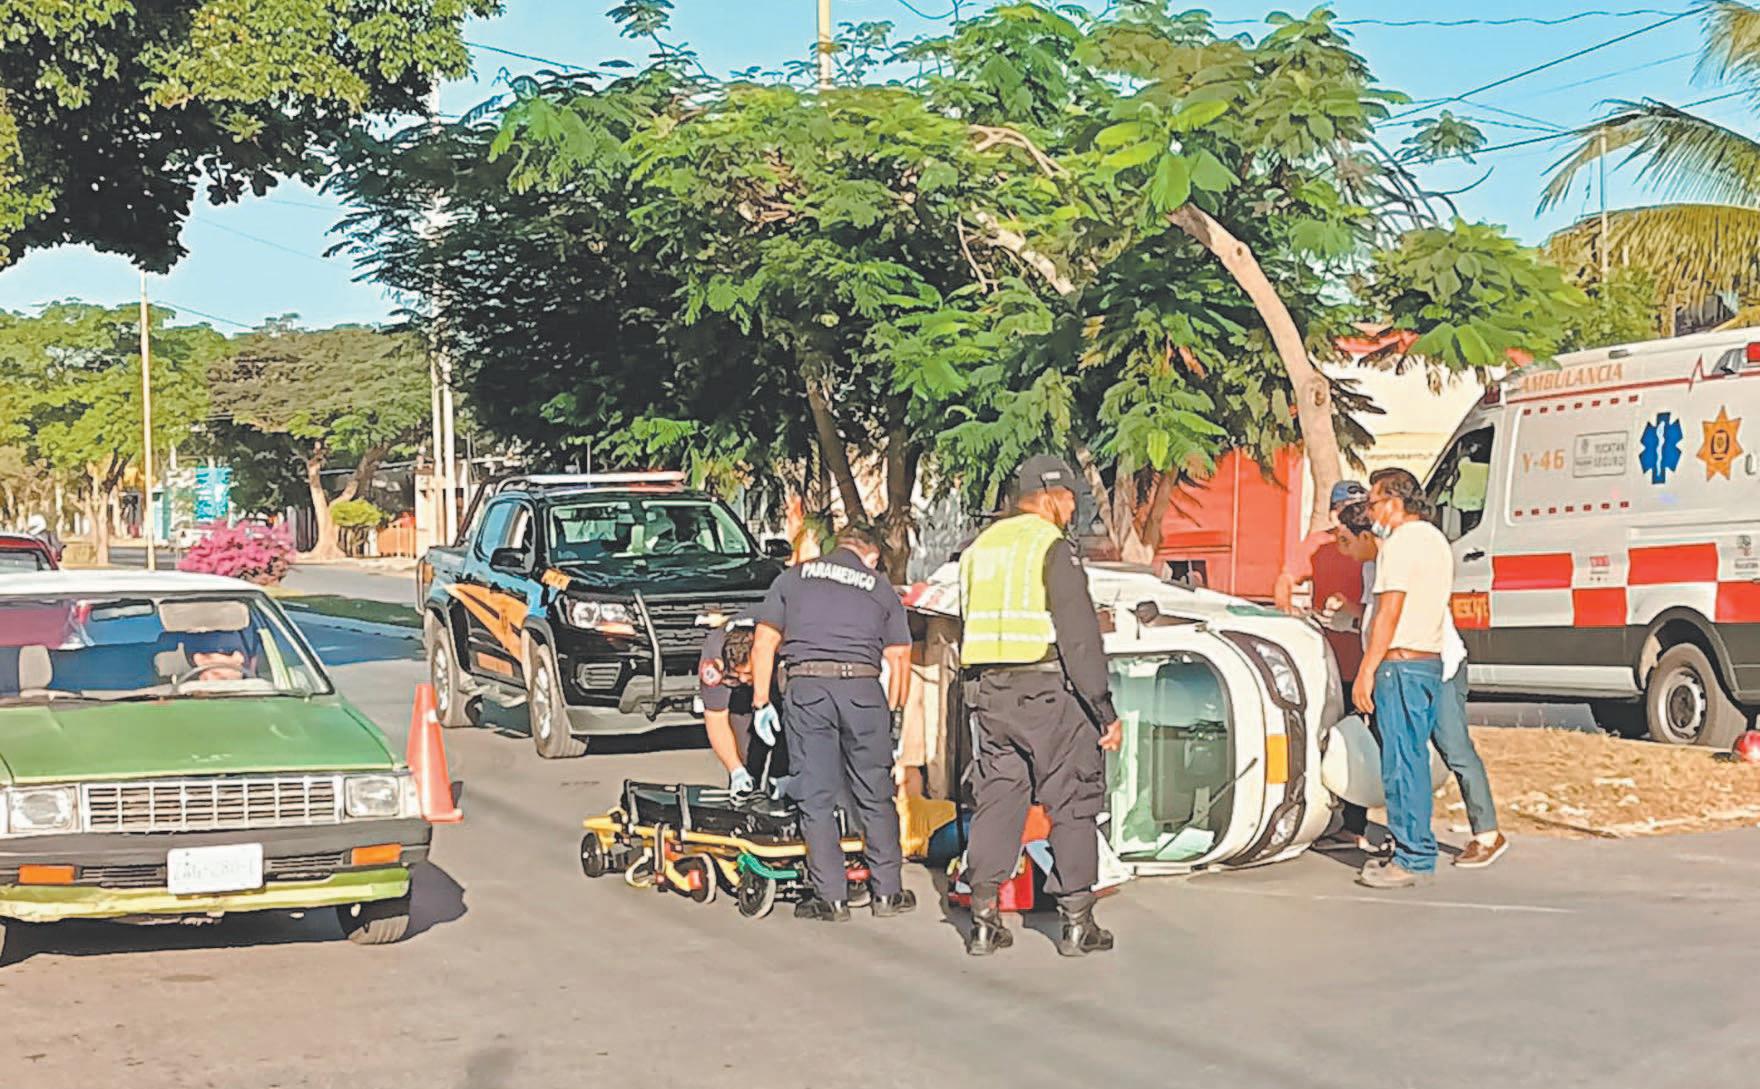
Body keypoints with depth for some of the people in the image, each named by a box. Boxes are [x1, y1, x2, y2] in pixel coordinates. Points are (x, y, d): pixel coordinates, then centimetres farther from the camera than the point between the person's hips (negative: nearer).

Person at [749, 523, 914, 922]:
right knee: (875, 795, 9)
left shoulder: (793, 577, 15)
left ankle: (831, 897, 4)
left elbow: (764, 642, 8)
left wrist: (761, 702, 10)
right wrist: (894, 715, 18)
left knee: (816, 798, 3)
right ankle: (887, 892, 13)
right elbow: (898, 658, 11)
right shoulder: (881, 587, 16)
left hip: (805, 689, 0)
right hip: (863, 688, 0)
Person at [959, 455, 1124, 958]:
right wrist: (1105, 710, -11)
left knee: (997, 799, 10)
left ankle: (984, 920, 8)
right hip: (1048, 689, -6)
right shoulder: (1052, 547, -8)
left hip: (988, 691, 6)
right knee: (1072, 803, 3)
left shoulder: (979, 548, 15)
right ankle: (1076, 922, 5)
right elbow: (1079, 637, -13)